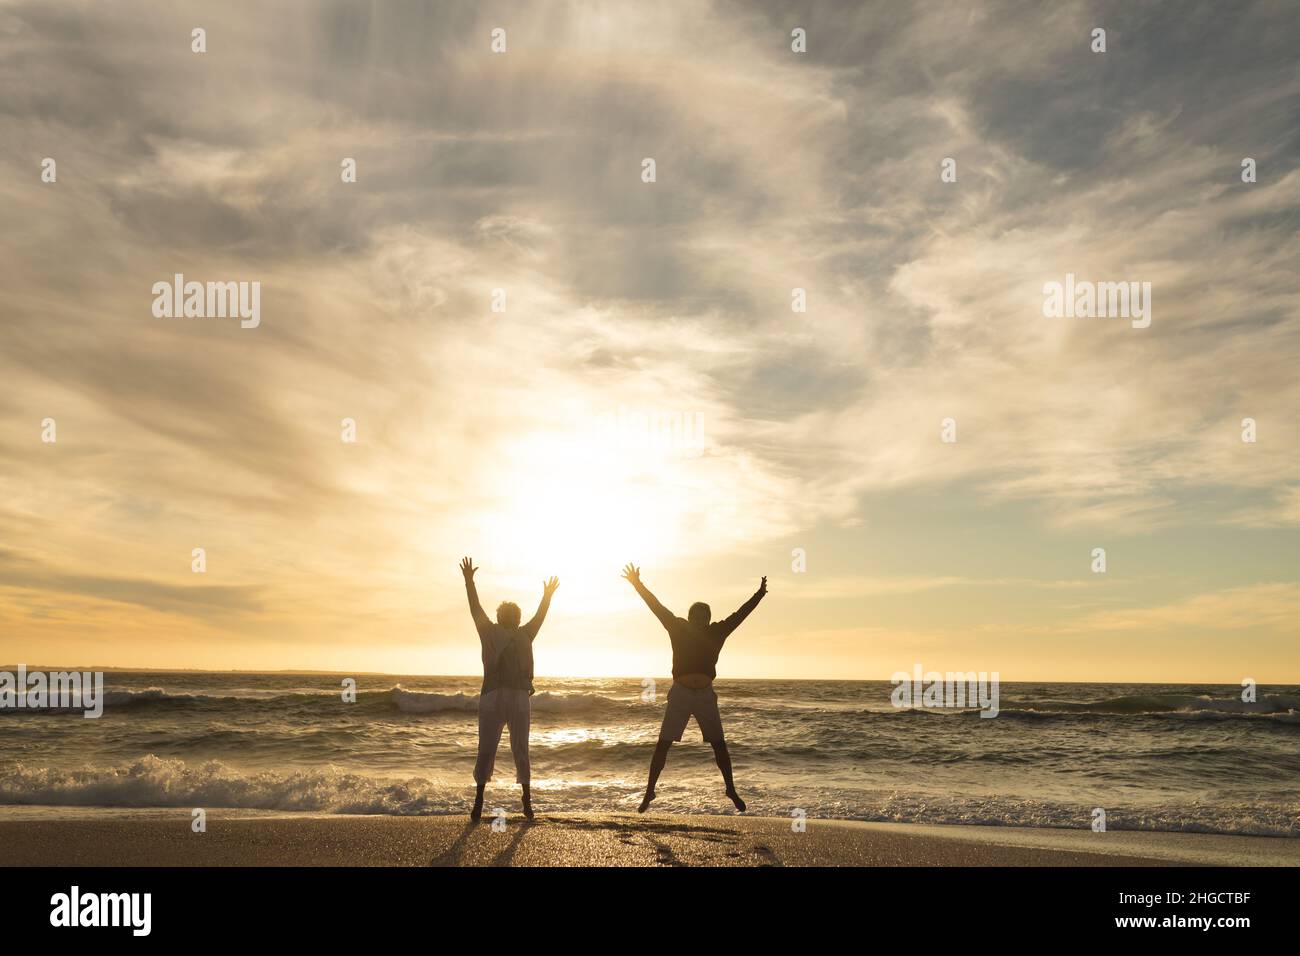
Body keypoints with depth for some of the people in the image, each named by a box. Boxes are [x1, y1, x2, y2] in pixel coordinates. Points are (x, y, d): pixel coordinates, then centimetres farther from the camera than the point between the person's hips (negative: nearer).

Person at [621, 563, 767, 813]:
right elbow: (657, 607, -4)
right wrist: (638, 585, -9)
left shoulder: (717, 633, 3)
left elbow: (740, 614, 4)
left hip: (705, 694, 2)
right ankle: (649, 793, 5)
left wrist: (759, 595, 1)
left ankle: (731, 791, 20)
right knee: (662, 745, -2)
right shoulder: (679, 629, -1)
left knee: (719, 745, 5)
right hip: (680, 694, -1)